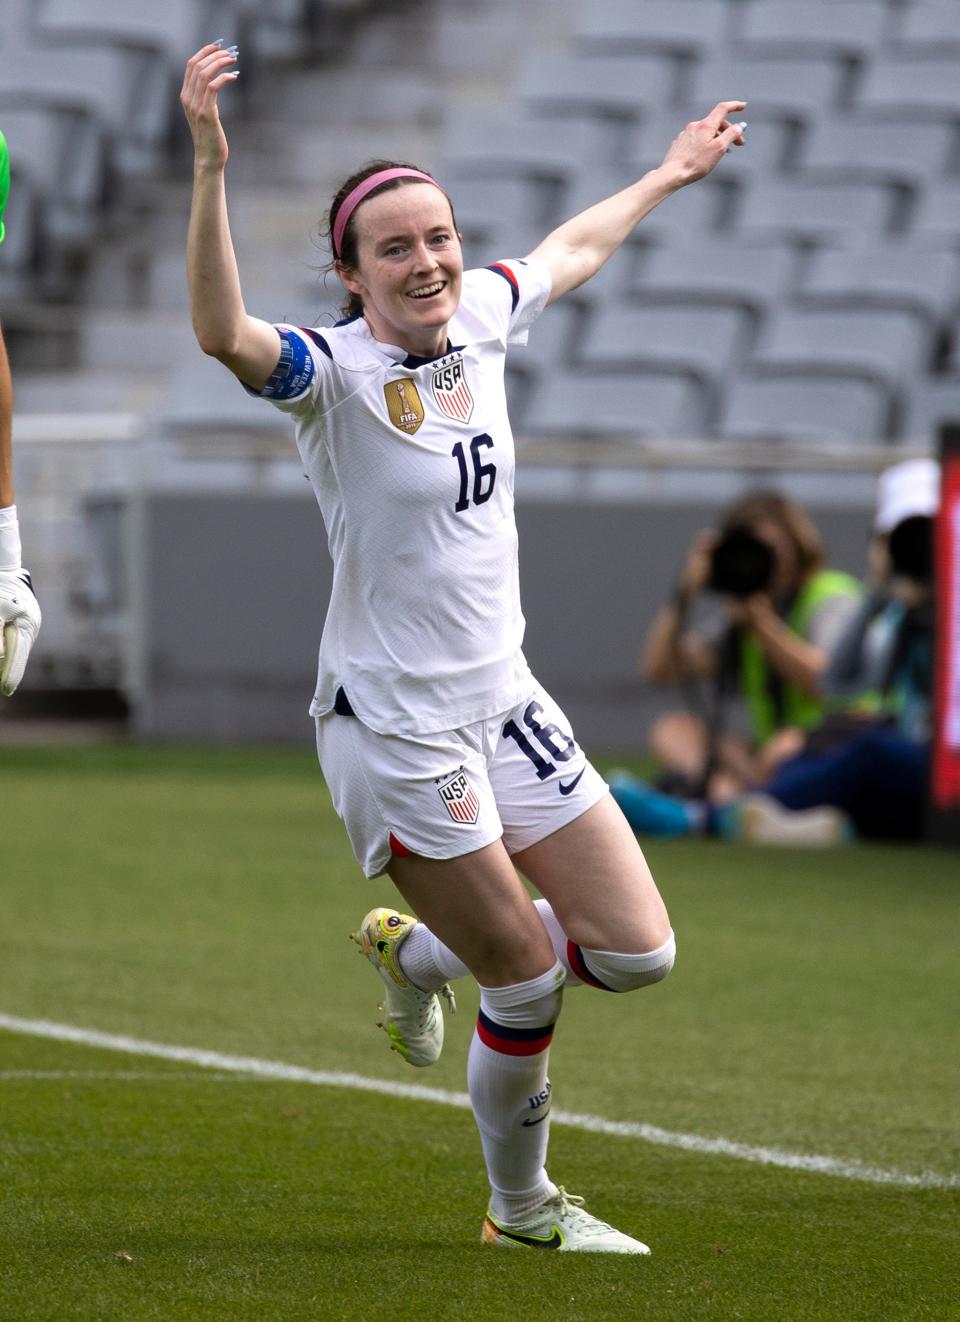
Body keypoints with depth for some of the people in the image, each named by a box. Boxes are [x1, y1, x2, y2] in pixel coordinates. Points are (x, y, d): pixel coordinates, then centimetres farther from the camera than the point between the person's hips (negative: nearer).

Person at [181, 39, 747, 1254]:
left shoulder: (478, 318, 2)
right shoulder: (334, 371, -18)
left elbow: (572, 248, 24)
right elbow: (222, 333, -40)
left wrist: (668, 176, 36)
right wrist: (209, 166, -52)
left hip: (504, 703, 7)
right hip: (393, 729, -7)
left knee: (637, 955, 6)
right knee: (526, 984, -1)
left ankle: (416, 950, 32)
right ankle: (520, 1208, 24)